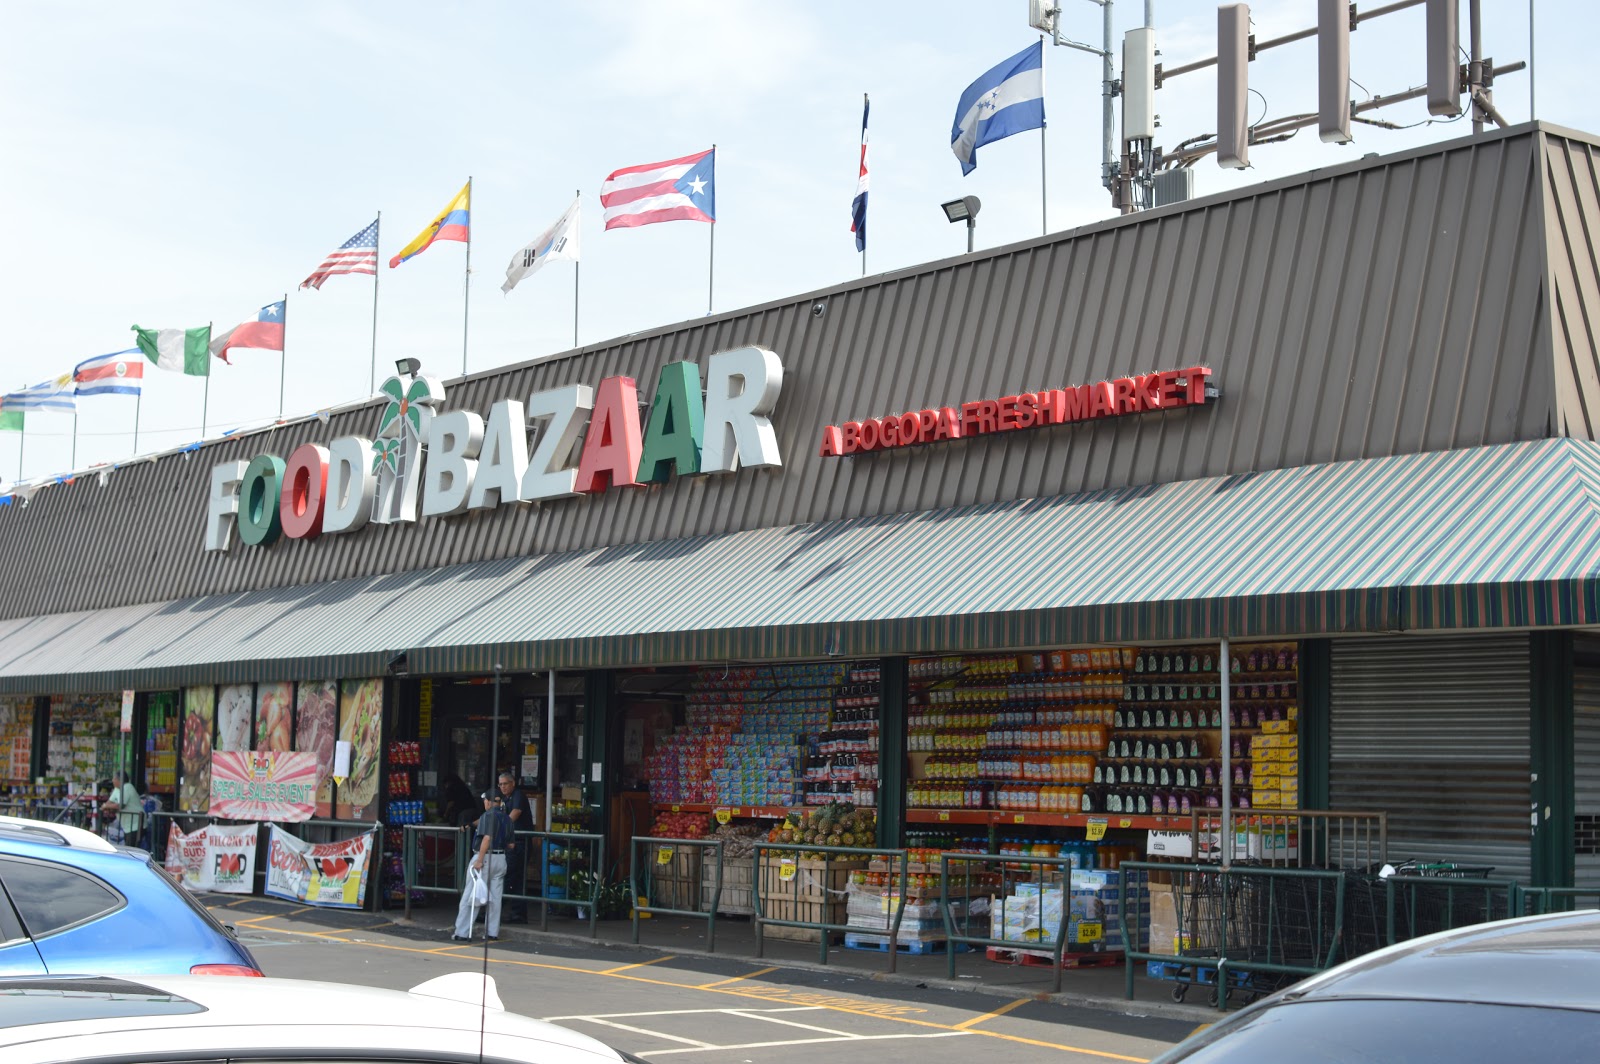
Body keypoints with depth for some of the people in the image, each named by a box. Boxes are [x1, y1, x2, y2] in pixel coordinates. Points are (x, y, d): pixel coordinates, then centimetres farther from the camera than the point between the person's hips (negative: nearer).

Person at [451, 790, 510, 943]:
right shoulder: (506, 819, 11)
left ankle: (462, 933, 0)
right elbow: (510, 843, 12)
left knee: (469, 896, 0)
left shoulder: (488, 816, -11)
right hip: (501, 859, 7)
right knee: (495, 897, 10)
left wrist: (479, 860, -23)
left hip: (485, 857, -7)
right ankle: (492, 932, 10)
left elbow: (487, 838, -21)